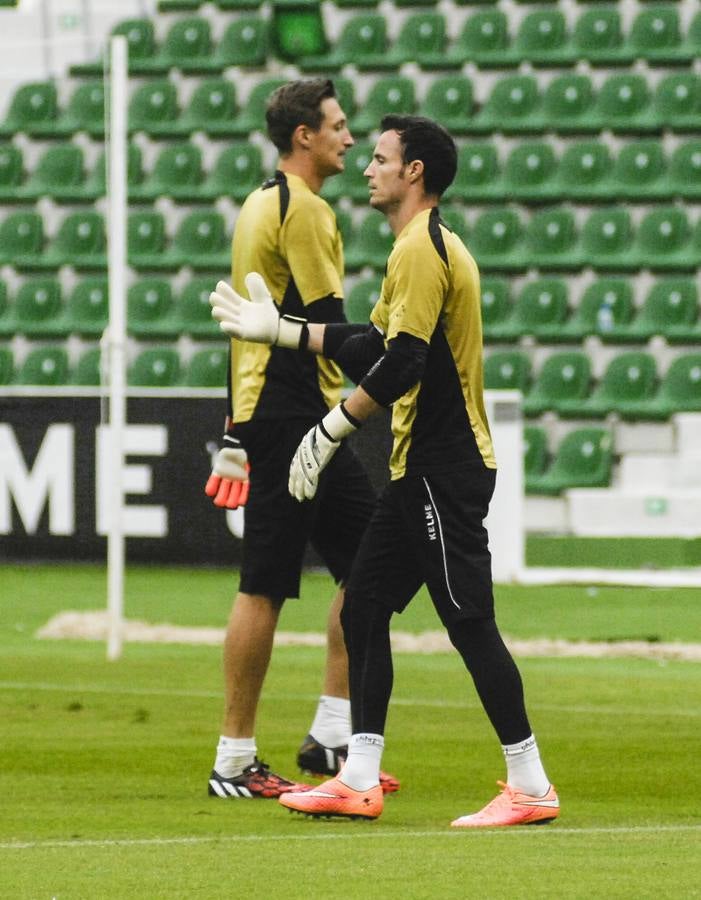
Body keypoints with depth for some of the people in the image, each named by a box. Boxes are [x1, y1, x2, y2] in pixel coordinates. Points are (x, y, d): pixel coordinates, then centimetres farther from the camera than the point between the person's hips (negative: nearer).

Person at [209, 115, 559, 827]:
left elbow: (402, 363, -23)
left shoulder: (423, 248, -15)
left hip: (443, 468, -11)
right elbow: (372, 345, 24)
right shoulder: (421, 247, 18)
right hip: (419, 471, 11)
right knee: (362, 611, 11)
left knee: (468, 620, -10)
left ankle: (530, 786, -8)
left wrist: (330, 430, -16)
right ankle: (359, 781, 14)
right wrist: (277, 329, 25)